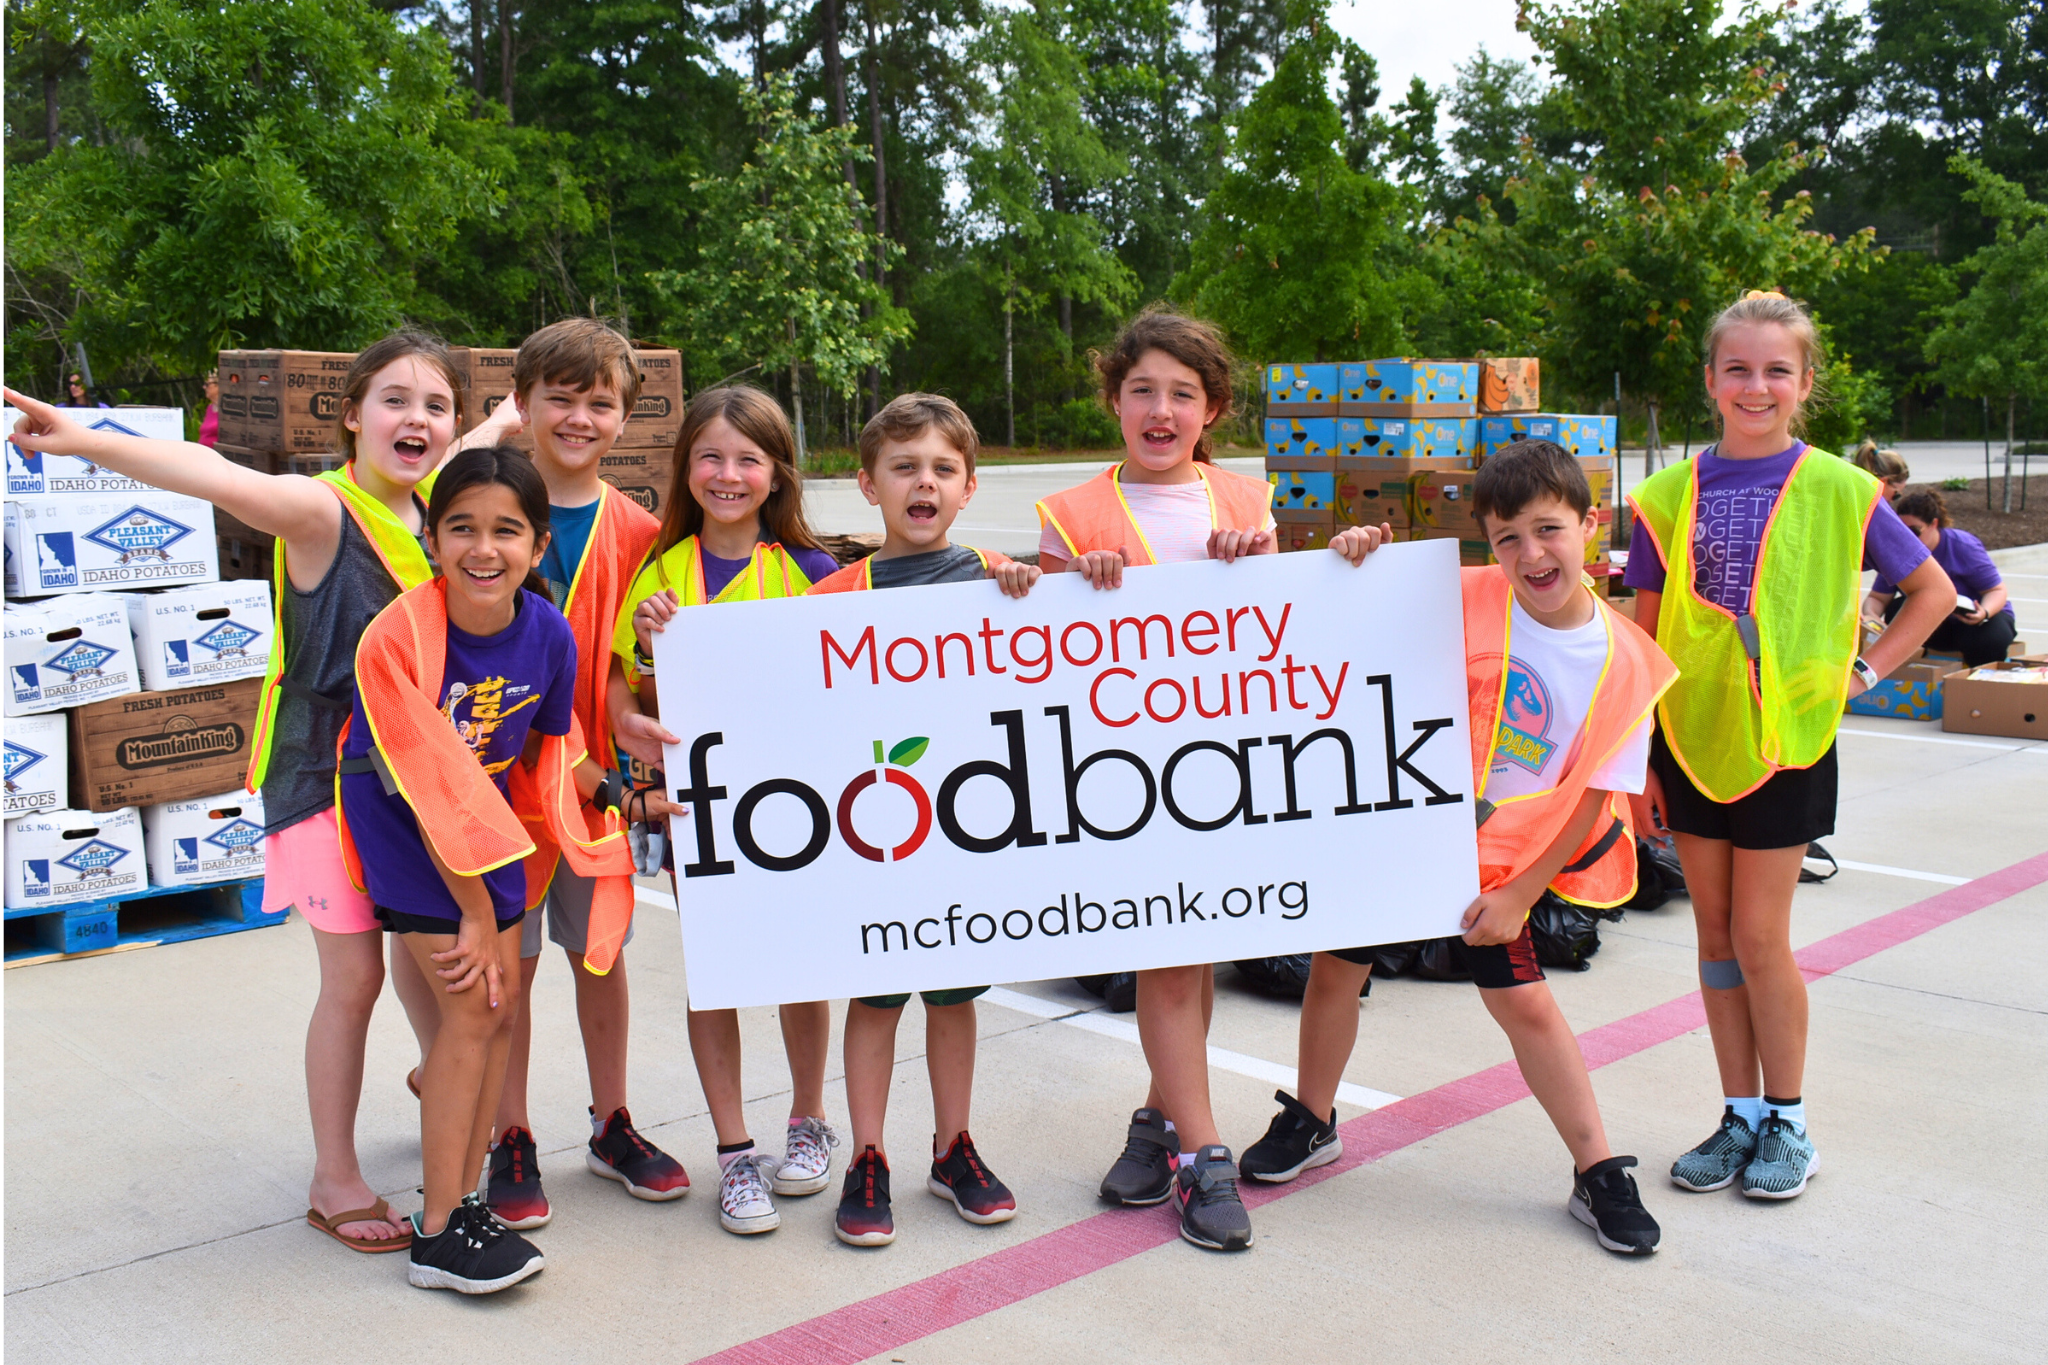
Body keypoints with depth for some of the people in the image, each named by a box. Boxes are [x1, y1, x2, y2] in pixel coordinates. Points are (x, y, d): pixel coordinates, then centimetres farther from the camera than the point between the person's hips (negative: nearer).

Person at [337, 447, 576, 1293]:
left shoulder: (549, 631, -14)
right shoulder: (397, 638, -28)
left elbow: (549, 748, 5)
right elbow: (430, 787, -24)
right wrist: (475, 912, -18)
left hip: (486, 820, 6)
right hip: (401, 824, -5)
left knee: (499, 1007, 6)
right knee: (471, 1005, -11)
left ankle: (462, 1201, 21)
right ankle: (437, 1235, 0)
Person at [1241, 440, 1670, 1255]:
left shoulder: (1622, 665, -11)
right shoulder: (1465, 600, -14)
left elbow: (1591, 802, -6)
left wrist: (1519, 894, -9)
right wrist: (1358, 559, -19)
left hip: (1495, 855, -1)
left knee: (1524, 1003, 1)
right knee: (1337, 967, 9)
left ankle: (1599, 1174, 19)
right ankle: (1312, 1124, 33)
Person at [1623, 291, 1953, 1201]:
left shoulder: (1838, 490, -4)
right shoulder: (1670, 495, 1)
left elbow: (1934, 590, 8)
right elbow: (1646, 636, 4)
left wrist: (1865, 670, -2)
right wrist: (1637, 760, 2)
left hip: (1786, 738, -3)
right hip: (1689, 737, 3)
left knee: (1760, 935, 0)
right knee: (1715, 931, 10)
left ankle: (1787, 1121, 19)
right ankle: (1740, 1115, 23)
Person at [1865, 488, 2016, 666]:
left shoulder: (1964, 547, -20)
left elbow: (1997, 590, -15)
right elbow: (1877, 597, -9)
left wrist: (1984, 613, -38)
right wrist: (1871, 616, -34)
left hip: (1973, 618, -2)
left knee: (1991, 638, -36)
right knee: (1896, 610, -27)